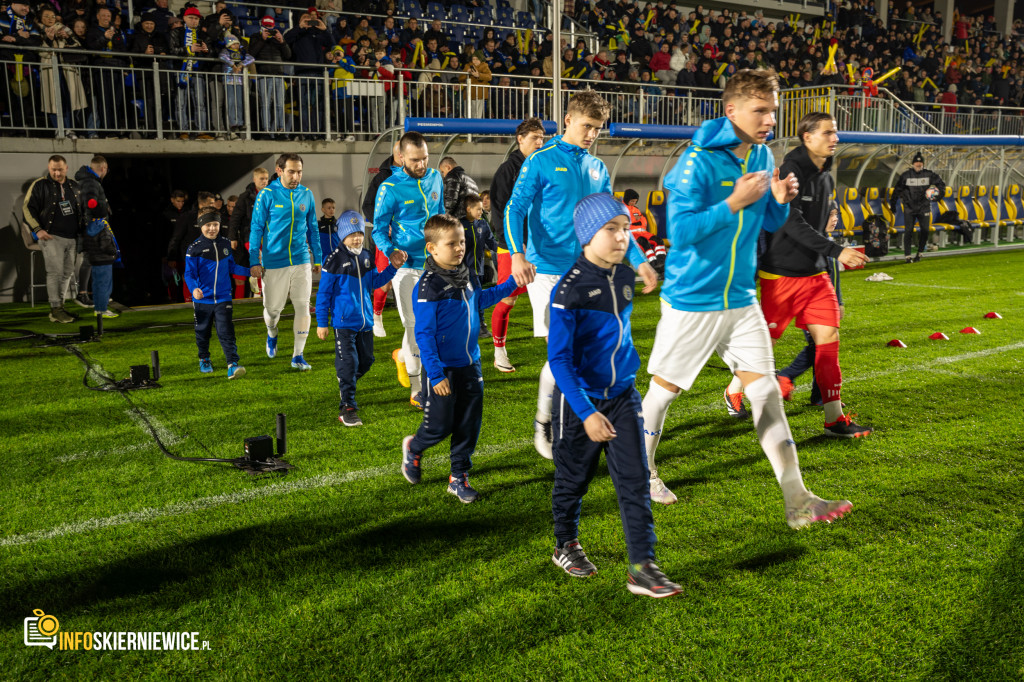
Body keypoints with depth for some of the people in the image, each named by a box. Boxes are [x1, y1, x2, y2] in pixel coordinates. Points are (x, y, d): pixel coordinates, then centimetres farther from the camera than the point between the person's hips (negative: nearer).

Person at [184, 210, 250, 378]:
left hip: (223, 298, 1)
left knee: (226, 332, -9)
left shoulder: (225, 244, 6)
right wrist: (194, 288, -26)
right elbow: (189, 273, -8)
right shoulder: (194, 248, -7)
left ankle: (232, 364, -13)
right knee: (203, 331, 15)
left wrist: (249, 271, 15)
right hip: (202, 299, -1)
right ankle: (204, 360, 37)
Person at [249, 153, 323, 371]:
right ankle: (272, 333, 42)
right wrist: (255, 262, -8)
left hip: (301, 261, 2)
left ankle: (298, 356, 6)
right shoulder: (267, 194, -6)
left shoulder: (306, 194, 5)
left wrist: (318, 259, 13)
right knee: (273, 307, 7)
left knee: (303, 306, -2)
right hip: (273, 262, -2)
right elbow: (256, 228, -3)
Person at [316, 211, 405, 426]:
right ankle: (347, 407, -2)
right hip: (344, 322, -6)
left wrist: (393, 267, 6)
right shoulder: (334, 259, -10)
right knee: (348, 362, -8)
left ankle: (346, 382, 41)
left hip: (365, 320, 6)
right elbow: (323, 293, -7)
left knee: (366, 360, 14)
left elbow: (374, 282, 19)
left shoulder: (366, 257, 9)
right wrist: (322, 323, -7)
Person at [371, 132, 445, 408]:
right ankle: (417, 390, 4)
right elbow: (379, 229, -5)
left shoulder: (435, 178, 8)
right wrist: (391, 251, -24)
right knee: (415, 324, -7)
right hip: (406, 264, -5)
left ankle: (403, 355, 36)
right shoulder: (390, 188, -8)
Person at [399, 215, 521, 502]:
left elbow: (480, 299, 26)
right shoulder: (429, 286, -19)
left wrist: (511, 284, 19)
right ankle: (413, 448, 35)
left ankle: (459, 476, 23)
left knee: (469, 425, 8)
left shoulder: (467, 275, 3)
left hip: (469, 364, 6)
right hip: (443, 369, -6)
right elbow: (424, 335, -18)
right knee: (440, 426, 3)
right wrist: (435, 375, -21)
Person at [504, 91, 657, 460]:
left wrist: (639, 261, 13)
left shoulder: (597, 168, 15)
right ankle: (543, 421, 11)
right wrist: (517, 254, -25)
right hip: (548, 271, -6)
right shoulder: (541, 161, -3)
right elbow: (514, 209, -8)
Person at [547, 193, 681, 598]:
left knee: (635, 481, -1)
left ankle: (642, 567, 4)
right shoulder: (569, 290, -19)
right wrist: (586, 413, -26)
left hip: (622, 395, 5)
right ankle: (566, 546, 36)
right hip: (580, 399, -5)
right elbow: (558, 359, -21)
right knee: (573, 479, 13)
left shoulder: (626, 278, 0)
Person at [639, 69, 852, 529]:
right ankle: (642, 470, 34)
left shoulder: (762, 156, 6)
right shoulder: (698, 161, -17)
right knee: (664, 388, 9)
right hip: (692, 300, -6)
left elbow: (770, 224, 15)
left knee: (765, 391, 1)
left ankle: (797, 502, 4)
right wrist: (735, 202, -27)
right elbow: (680, 230, -22)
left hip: (742, 300, 6)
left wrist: (779, 201, -6)